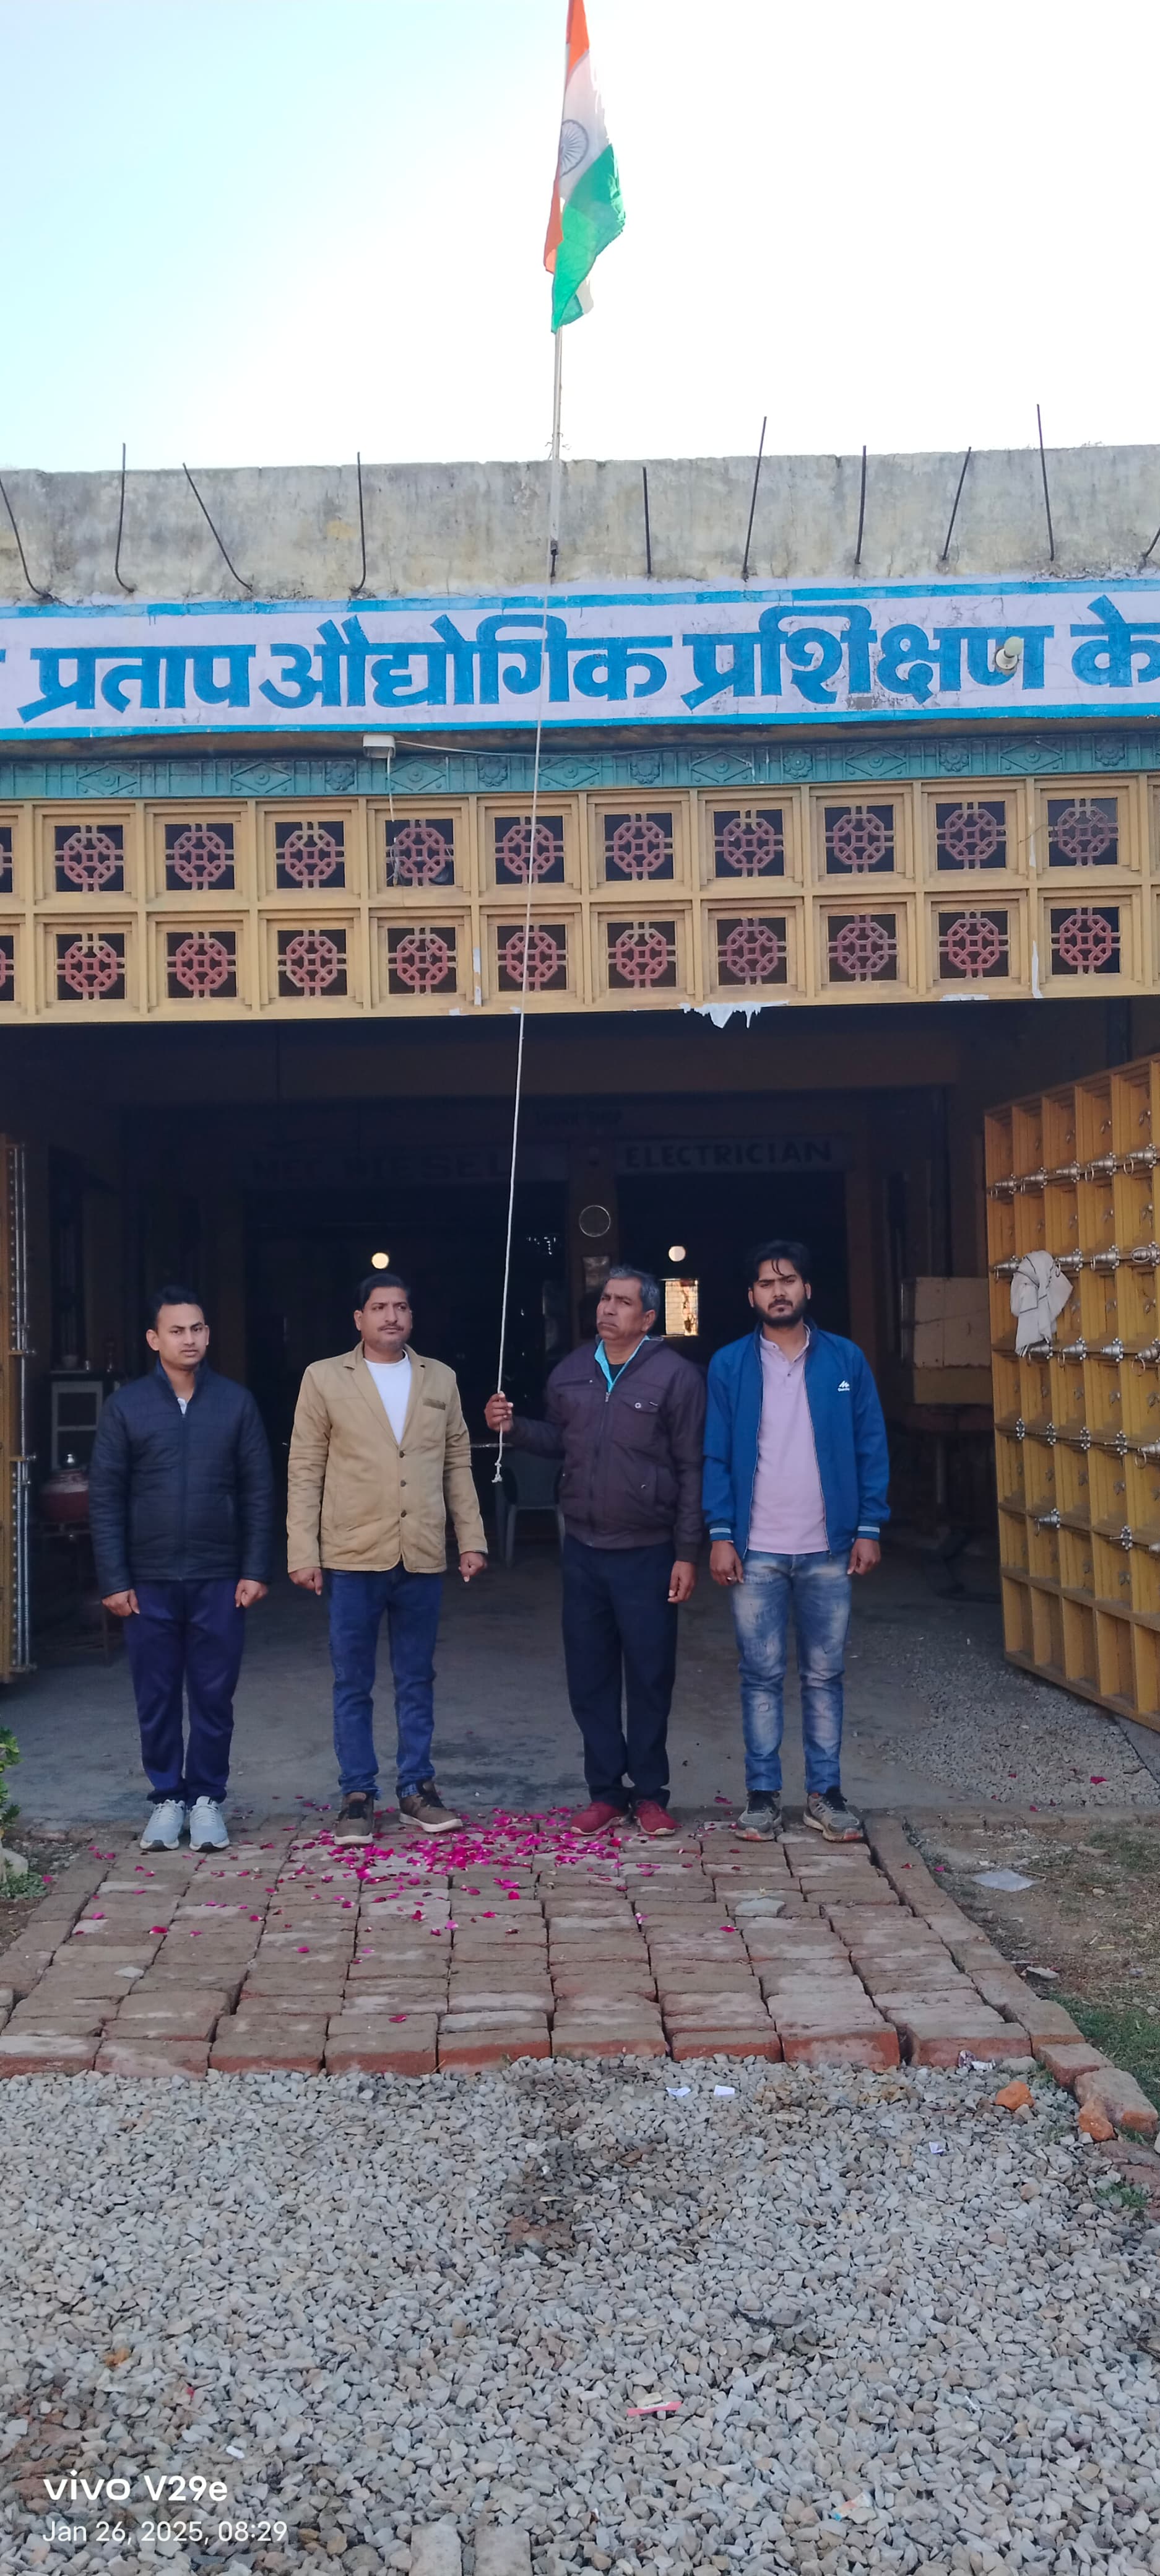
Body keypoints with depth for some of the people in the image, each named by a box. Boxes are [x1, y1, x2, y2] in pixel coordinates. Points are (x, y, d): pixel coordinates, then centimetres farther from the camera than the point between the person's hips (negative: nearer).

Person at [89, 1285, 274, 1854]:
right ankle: (167, 1798, 22)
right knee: (156, 1696, 8)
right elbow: (105, 1497, -1)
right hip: (149, 1581, 0)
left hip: (219, 1580, 0)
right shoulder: (126, 1405, -1)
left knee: (214, 1696, 6)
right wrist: (113, 1580, -5)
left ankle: (207, 1799, 20)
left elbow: (258, 1492, 2)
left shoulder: (236, 1402, 0)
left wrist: (256, 1570, -4)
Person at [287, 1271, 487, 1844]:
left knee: (417, 1682, 11)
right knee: (353, 1685, 6)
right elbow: (305, 1470, -2)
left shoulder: (440, 1379, 9)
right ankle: (357, 1795, 16)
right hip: (354, 1557, -2)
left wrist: (472, 1538, 5)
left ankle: (416, 1787, 23)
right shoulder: (325, 1378, 0)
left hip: (422, 1558, 3)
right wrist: (303, 1552, -7)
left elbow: (458, 1463, 11)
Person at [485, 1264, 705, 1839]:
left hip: (647, 1554, -5)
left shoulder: (676, 1376, -9)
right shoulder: (570, 1373, 6)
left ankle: (650, 1793, 20)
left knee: (650, 1678, 6)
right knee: (589, 1676, 10)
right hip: (582, 1551, 5)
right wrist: (513, 1427, -2)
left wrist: (687, 1554, -11)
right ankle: (606, 1791, 22)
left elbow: (692, 1470, -9)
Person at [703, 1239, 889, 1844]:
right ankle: (762, 1793, 15)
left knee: (824, 1675, 8)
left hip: (828, 1549, 1)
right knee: (761, 1675, 5)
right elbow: (716, 1455, 0)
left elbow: (871, 1447, 3)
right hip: (755, 1550, -1)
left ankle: (825, 1793, 18)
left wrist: (869, 1527, -2)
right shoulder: (728, 1365, 1)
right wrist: (720, 1534, -7)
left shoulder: (845, 1359, 3)